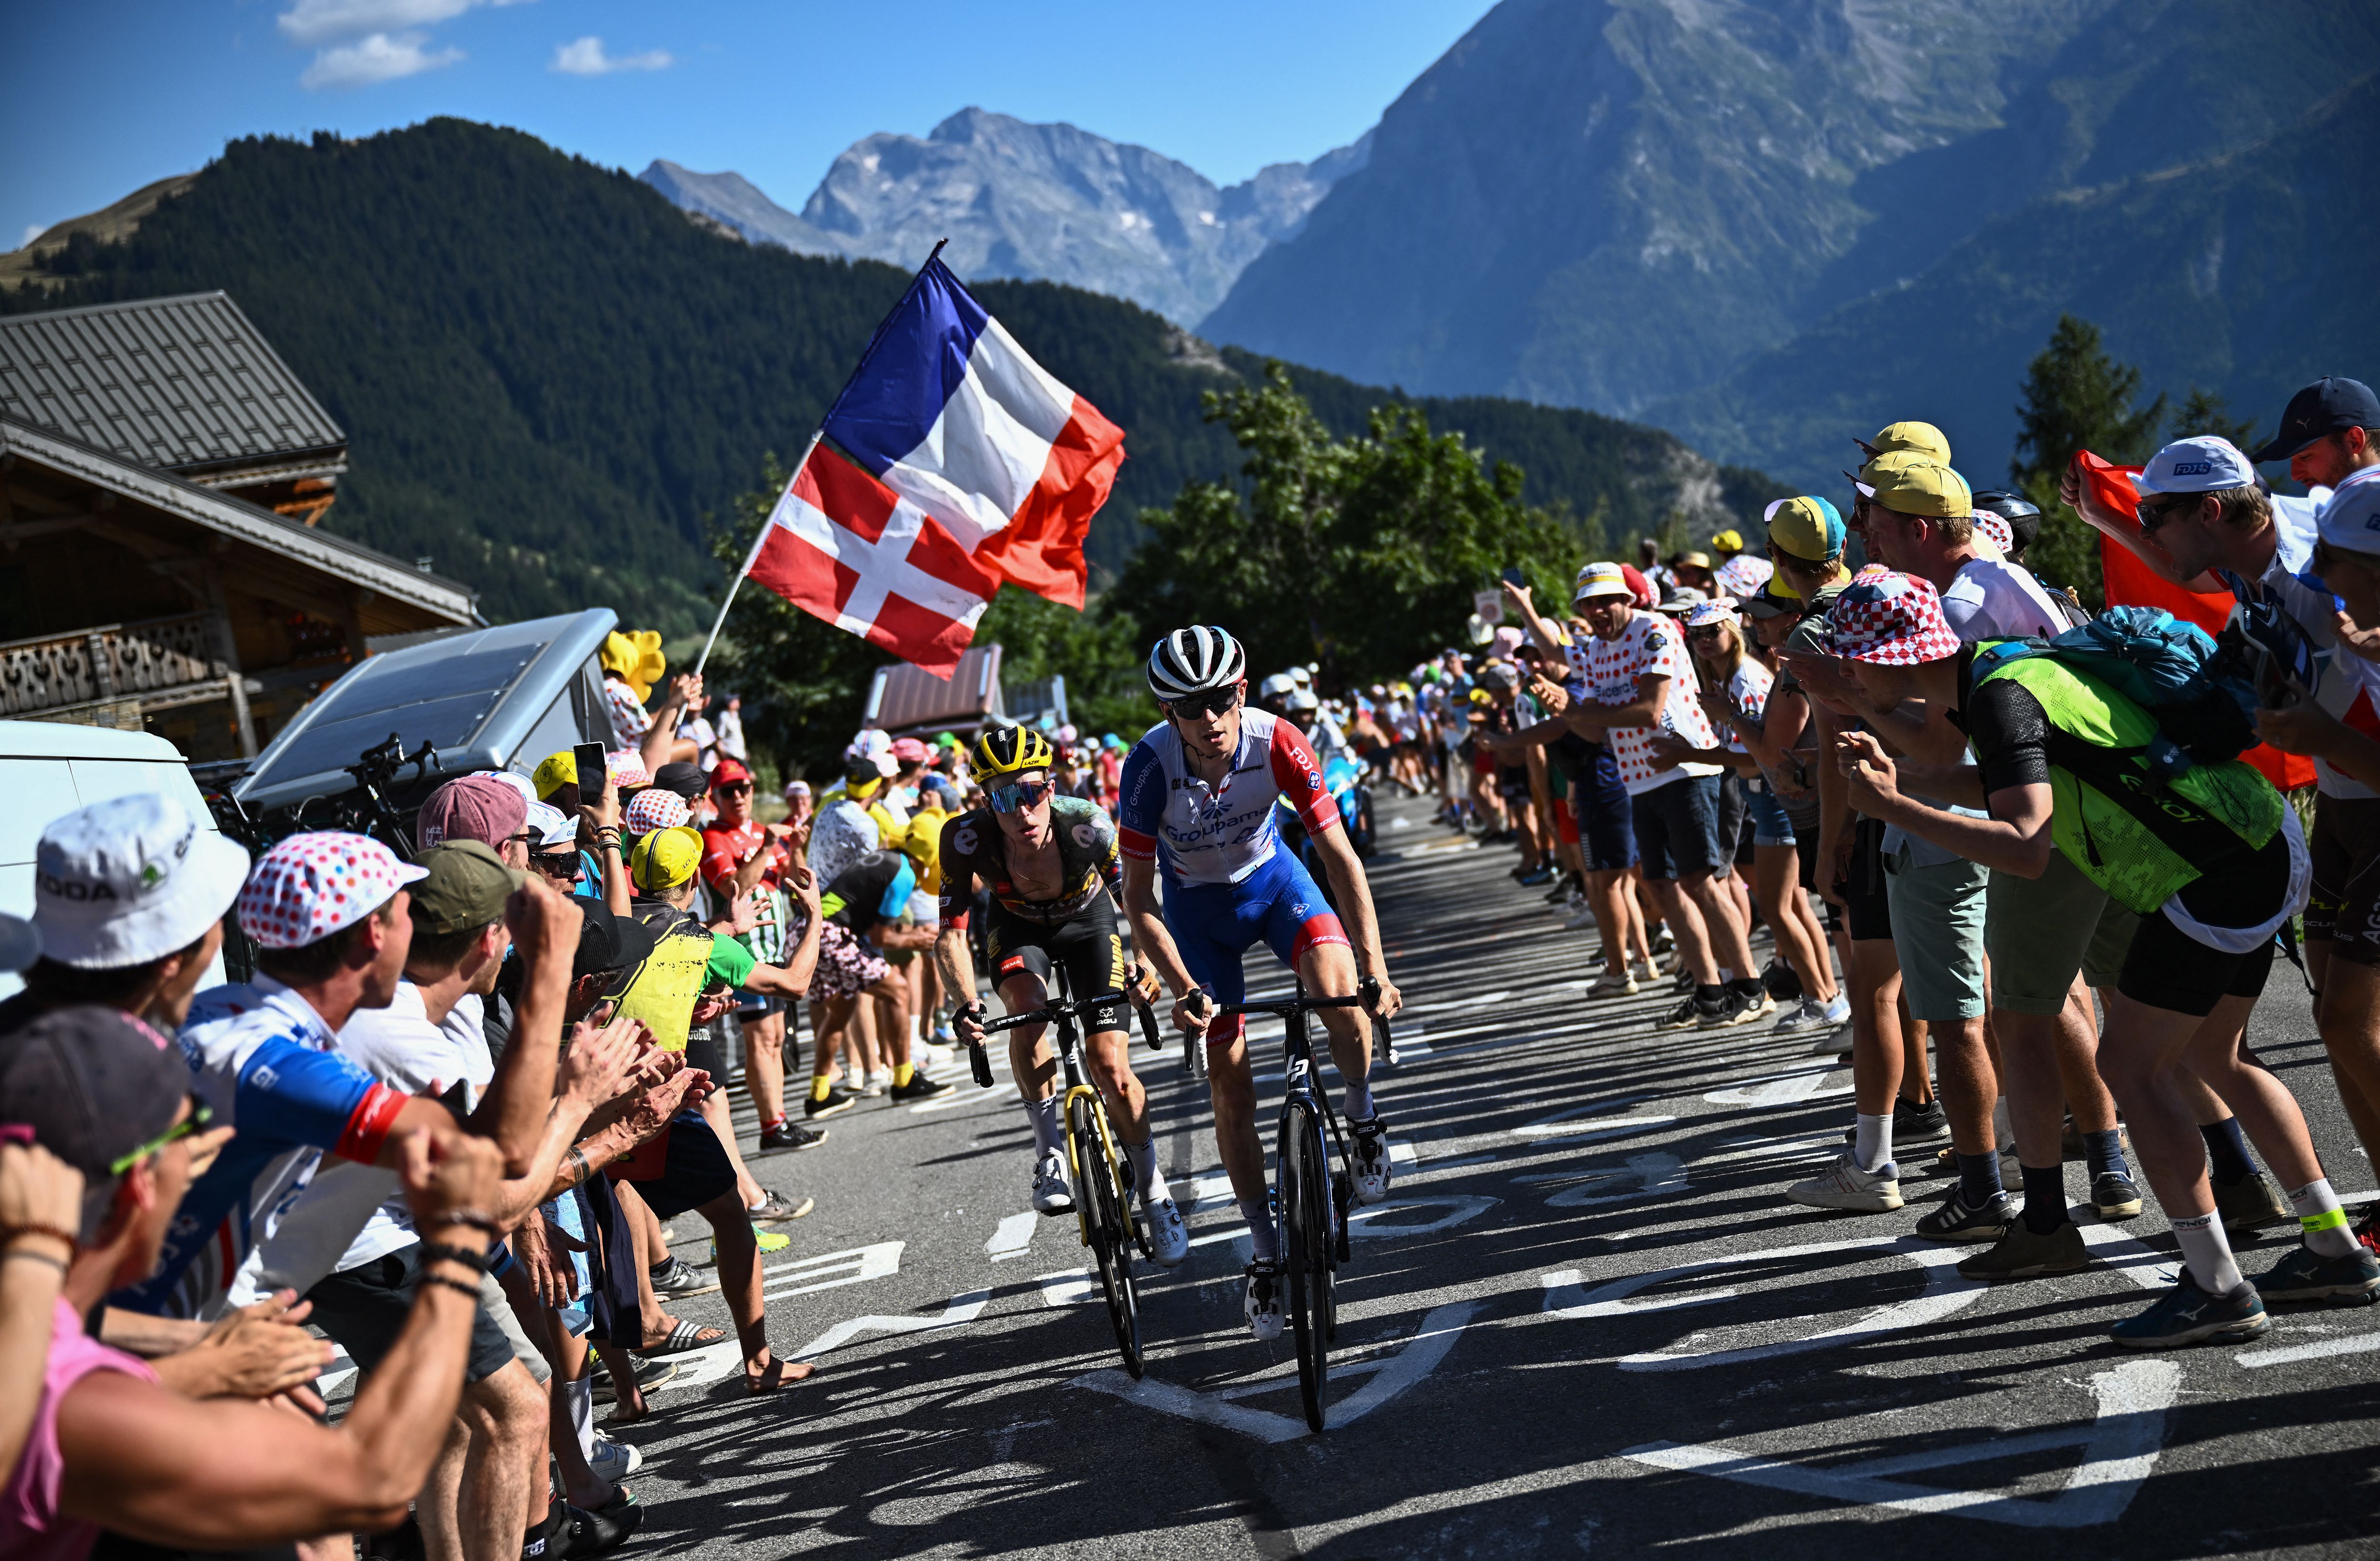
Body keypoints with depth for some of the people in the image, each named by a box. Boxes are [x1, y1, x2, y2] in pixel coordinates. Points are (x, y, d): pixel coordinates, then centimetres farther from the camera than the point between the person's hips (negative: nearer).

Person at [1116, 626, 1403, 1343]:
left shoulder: (1277, 743, -29)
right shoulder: (1151, 764, -30)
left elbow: (1340, 856, -25)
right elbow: (1138, 900, -23)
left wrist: (1375, 966, -33)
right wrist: (1183, 988, -34)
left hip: (1272, 877, 0)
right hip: (1196, 903, 0)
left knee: (1339, 991, -30)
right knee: (1231, 1091, -3)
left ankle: (1363, 1119, 0)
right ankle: (1267, 1254, 12)